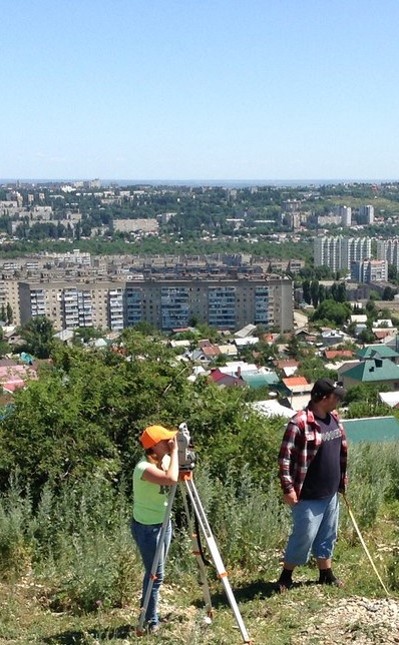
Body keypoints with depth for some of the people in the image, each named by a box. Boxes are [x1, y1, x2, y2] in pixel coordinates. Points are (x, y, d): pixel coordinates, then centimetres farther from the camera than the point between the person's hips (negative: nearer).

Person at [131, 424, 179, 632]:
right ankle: (151, 621, 13)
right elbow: (171, 479, -41)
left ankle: (148, 614, 29)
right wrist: (175, 451, -30)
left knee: (156, 572, 16)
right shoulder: (144, 467, -26)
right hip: (147, 527, -8)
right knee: (155, 574, -1)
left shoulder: (164, 459, -1)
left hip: (163, 522, 8)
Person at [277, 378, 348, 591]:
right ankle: (286, 577, 18)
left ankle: (326, 574, 34)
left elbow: (342, 451, 18)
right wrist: (288, 488, -20)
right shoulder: (299, 423, -20)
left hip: (331, 493, 8)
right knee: (304, 537, 1)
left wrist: (343, 479, 19)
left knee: (327, 536, 18)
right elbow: (285, 457, -19)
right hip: (308, 497, -7)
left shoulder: (334, 419, 5)